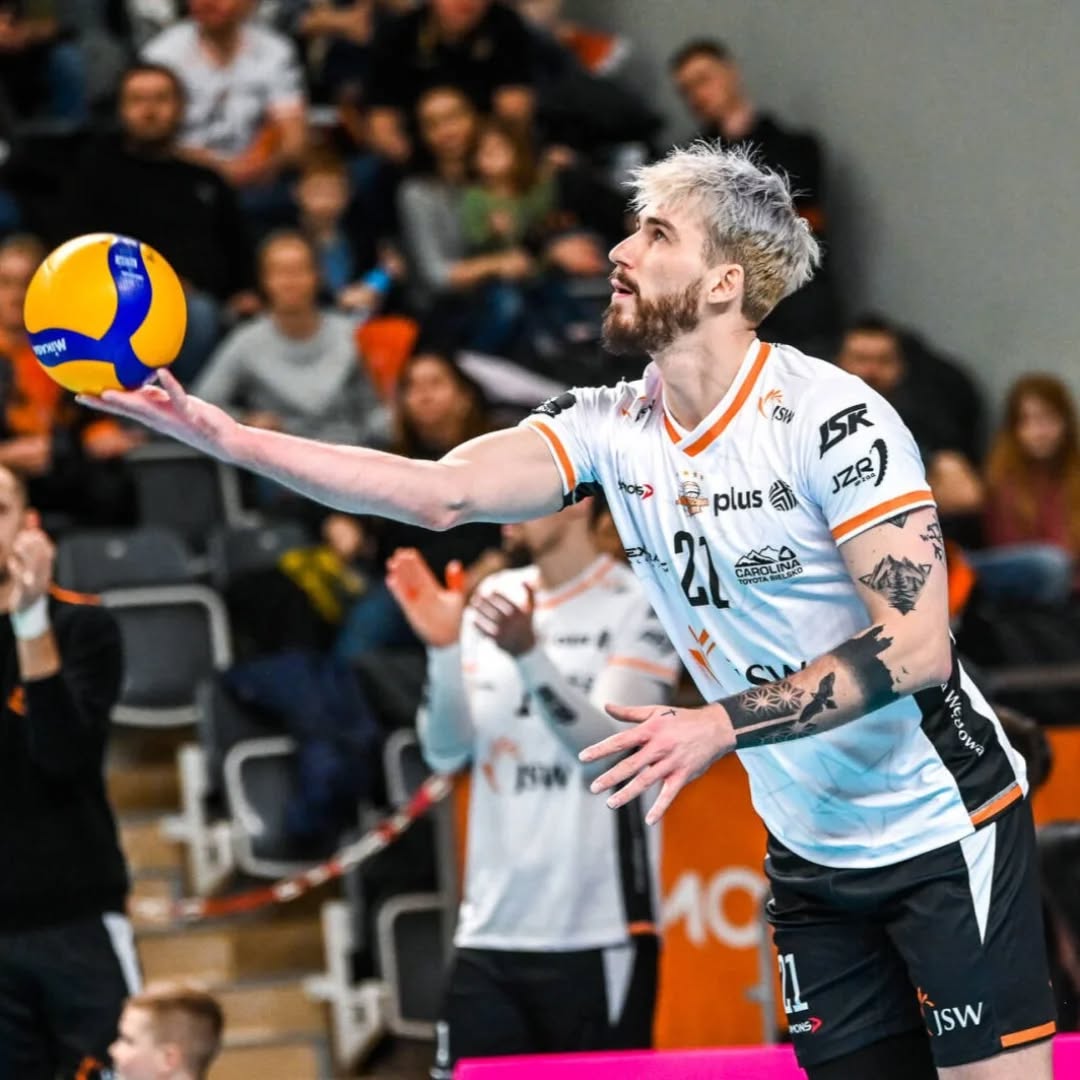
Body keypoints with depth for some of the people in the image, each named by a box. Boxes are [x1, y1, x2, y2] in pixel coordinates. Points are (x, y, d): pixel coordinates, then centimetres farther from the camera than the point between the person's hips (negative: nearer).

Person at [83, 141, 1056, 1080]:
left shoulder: (830, 417, -18)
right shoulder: (611, 426, 0)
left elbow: (916, 645, -23)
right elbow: (443, 492, -13)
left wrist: (721, 725, -31)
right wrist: (227, 438, -22)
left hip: (942, 828, -6)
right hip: (812, 855, 6)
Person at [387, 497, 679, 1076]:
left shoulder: (640, 605, -3)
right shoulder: (492, 598, 11)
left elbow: (607, 746, -14)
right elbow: (446, 752, 5)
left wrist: (529, 653, -27)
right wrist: (444, 649, -11)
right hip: (489, 929, 5)